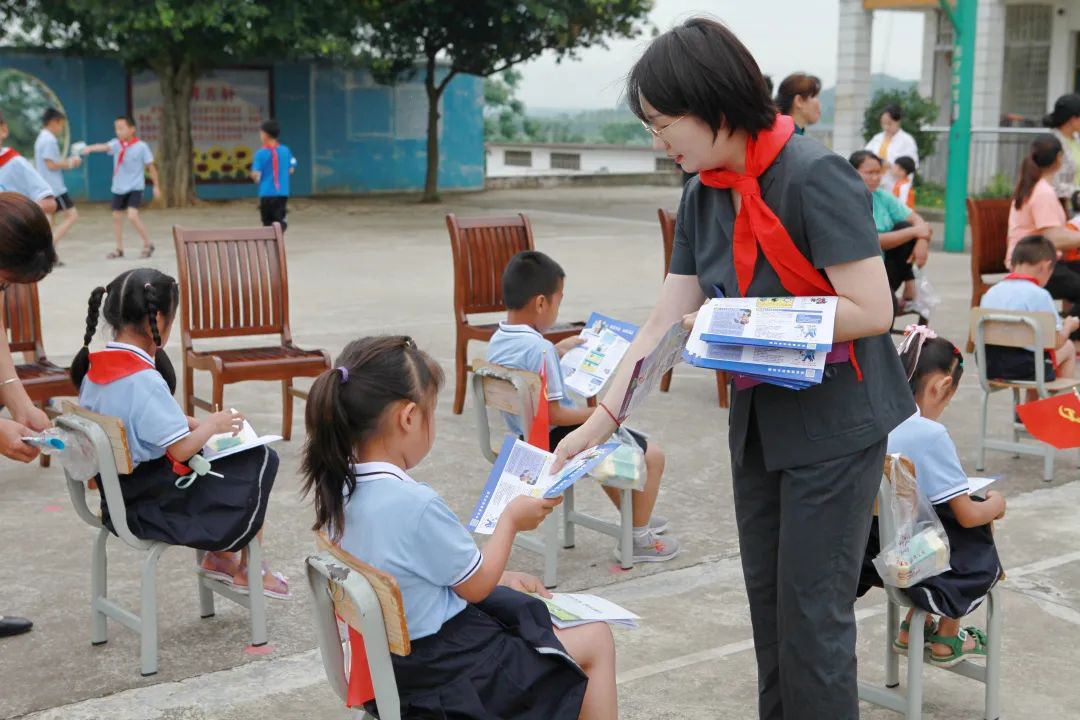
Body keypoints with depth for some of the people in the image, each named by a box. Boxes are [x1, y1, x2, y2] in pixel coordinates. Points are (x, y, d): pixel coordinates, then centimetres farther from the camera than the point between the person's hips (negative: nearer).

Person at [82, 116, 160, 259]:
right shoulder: (116, 144, -5)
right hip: (118, 188, 5)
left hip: (135, 187, -5)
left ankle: (148, 244, -1)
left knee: (133, 216, -19)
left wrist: (156, 186, 1)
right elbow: (104, 147, -25)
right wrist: (90, 148, -46)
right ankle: (119, 249, 22)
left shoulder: (141, 147, -12)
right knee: (116, 217, 9)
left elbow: (151, 166, -3)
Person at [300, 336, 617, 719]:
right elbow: (476, 585, -14)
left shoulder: (340, 487, -3)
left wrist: (499, 577, 14)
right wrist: (510, 520, 0)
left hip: (394, 654, 9)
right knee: (596, 641, 5)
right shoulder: (417, 503, -30)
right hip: (443, 670, -9)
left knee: (518, 607, 28)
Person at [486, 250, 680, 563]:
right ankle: (638, 539, 13)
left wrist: (558, 351, 20)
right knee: (652, 454, 1)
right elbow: (552, 414, -28)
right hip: (556, 443, -10)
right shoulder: (539, 349, -28)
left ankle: (634, 515, 50)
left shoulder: (497, 340, 0)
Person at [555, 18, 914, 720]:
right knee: (767, 599, 15)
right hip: (759, 417, 7)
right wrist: (600, 421, -3)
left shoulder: (815, 178, -20)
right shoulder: (704, 197, 1)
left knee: (811, 609, -1)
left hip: (835, 422, -7)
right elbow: (665, 325, 2)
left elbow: (872, 312, -23)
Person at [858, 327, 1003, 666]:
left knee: (941, 530, 28)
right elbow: (967, 516, -13)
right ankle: (947, 639, 28)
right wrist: (996, 504, 6)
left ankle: (913, 627, 32)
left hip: (864, 550, 7)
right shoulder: (930, 435, -20)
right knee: (978, 541, 19)